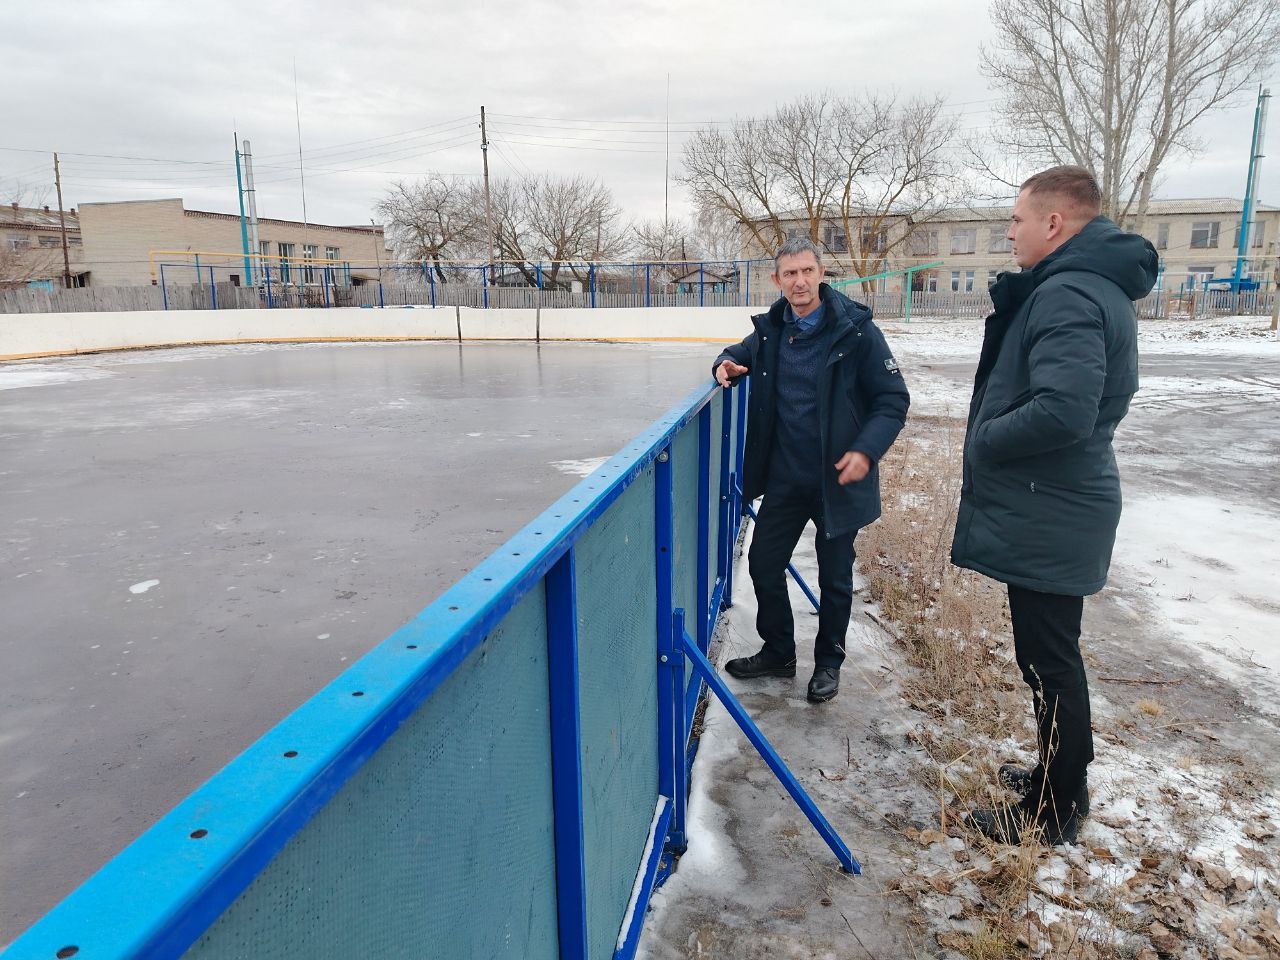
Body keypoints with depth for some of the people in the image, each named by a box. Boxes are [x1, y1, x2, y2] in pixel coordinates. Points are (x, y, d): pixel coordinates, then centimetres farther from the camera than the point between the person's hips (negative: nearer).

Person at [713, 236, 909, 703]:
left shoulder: (856, 330, -14)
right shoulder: (771, 329, 1)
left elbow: (893, 399, -12)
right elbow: (743, 353, 21)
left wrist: (866, 450, -26)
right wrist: (727, 363, -4)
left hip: (838, 478, -4)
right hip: (784, 476, 5)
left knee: (835, 578, 10)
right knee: (764, 563, 11)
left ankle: (829, 662, 32)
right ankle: (778, 651, 33)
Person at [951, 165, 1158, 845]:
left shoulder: (1068, 295, -21)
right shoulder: (1095, 286, 14)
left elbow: (1063, 410, -33)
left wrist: (983, 441, -17)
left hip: (1046, 517, -11)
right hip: (1054, 511, 11)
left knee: (1048, 661, 2)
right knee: (1051, 655, 21)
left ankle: (1051, 813, 19)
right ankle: (1060, 777, 38)